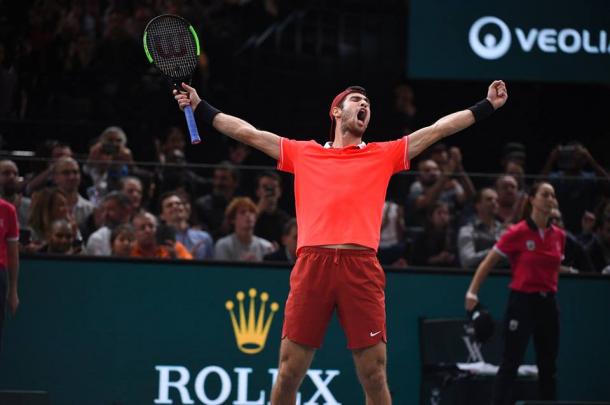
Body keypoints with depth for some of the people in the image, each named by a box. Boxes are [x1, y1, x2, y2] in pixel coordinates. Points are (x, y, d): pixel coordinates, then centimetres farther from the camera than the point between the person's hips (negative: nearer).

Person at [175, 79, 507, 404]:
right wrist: (199, 107, 22)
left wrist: (488, 105, 20)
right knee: (288, 374, -1)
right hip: (312, 264, 0)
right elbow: (246, 132, 24)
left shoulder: (384, 155, 20)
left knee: (374, 377, -2)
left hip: (362, 267, 0)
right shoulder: (303, 153, 21)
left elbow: (438, 129, 22)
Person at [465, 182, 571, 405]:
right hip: (522, 301, -6)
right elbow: (488, 263, -5)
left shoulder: (558, 235, 6)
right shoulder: (517, 233, -10)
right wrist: (472, 292, -11)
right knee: (510, 364, -7)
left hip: (547, 302, 6)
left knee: (548, 366, 10)